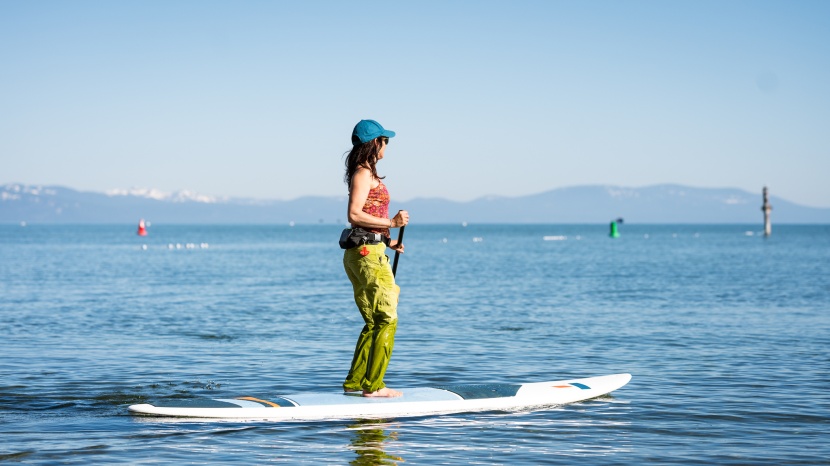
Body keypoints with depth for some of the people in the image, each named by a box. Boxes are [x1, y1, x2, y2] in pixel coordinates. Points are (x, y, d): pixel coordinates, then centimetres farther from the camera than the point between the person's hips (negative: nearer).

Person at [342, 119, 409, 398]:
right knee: (387, 318, -6)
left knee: (374, 322, 13)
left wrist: (387, 241, 15)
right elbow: (354, 215, -20)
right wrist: (391, 223, -19)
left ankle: (355, 382, 16)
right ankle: (373, 385, -4)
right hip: (368, 252, -10)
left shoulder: (367, 174, 18)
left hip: (364, 252, 10)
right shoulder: (363, 174, -11)